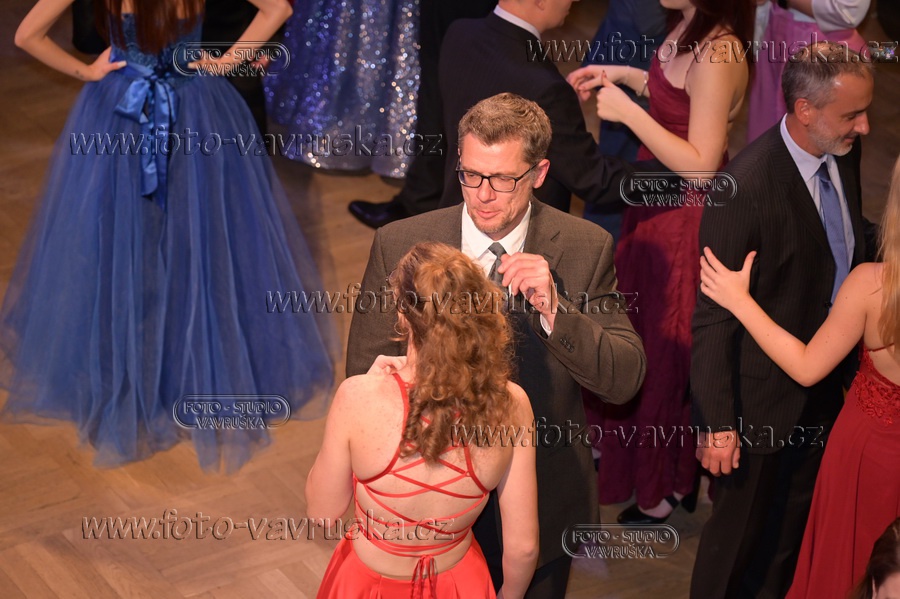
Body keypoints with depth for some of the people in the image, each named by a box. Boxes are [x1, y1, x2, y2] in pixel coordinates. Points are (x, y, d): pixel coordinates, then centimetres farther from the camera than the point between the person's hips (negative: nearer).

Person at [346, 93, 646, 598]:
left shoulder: (585, 248, -12)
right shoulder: (399, 246, -12)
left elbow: (626, 380, -14)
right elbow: (366, 373, -5)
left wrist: (554, 309, -29)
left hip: (544, 504, 1)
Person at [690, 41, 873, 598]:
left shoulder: (843, 153, -7)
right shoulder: (745, 188, -30)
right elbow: (714, 316, -24)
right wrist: (716, 423, -20)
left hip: (825, 384, 7)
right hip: (764, 397, -7)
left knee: (797, 515, 26)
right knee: (742, 521, 15)